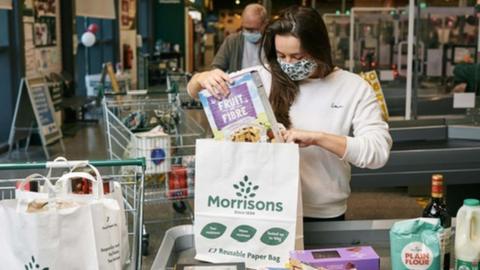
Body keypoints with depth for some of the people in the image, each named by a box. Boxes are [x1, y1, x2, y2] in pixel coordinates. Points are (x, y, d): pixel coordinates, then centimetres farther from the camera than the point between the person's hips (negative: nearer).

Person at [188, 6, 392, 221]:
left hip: (325, 216, -1)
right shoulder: (263, 77, 0)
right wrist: (203, 79, -17)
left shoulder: (354, 88, -3)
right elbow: (196, 91, 7)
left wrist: (316, 137, -22)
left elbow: (379, 152, -12)